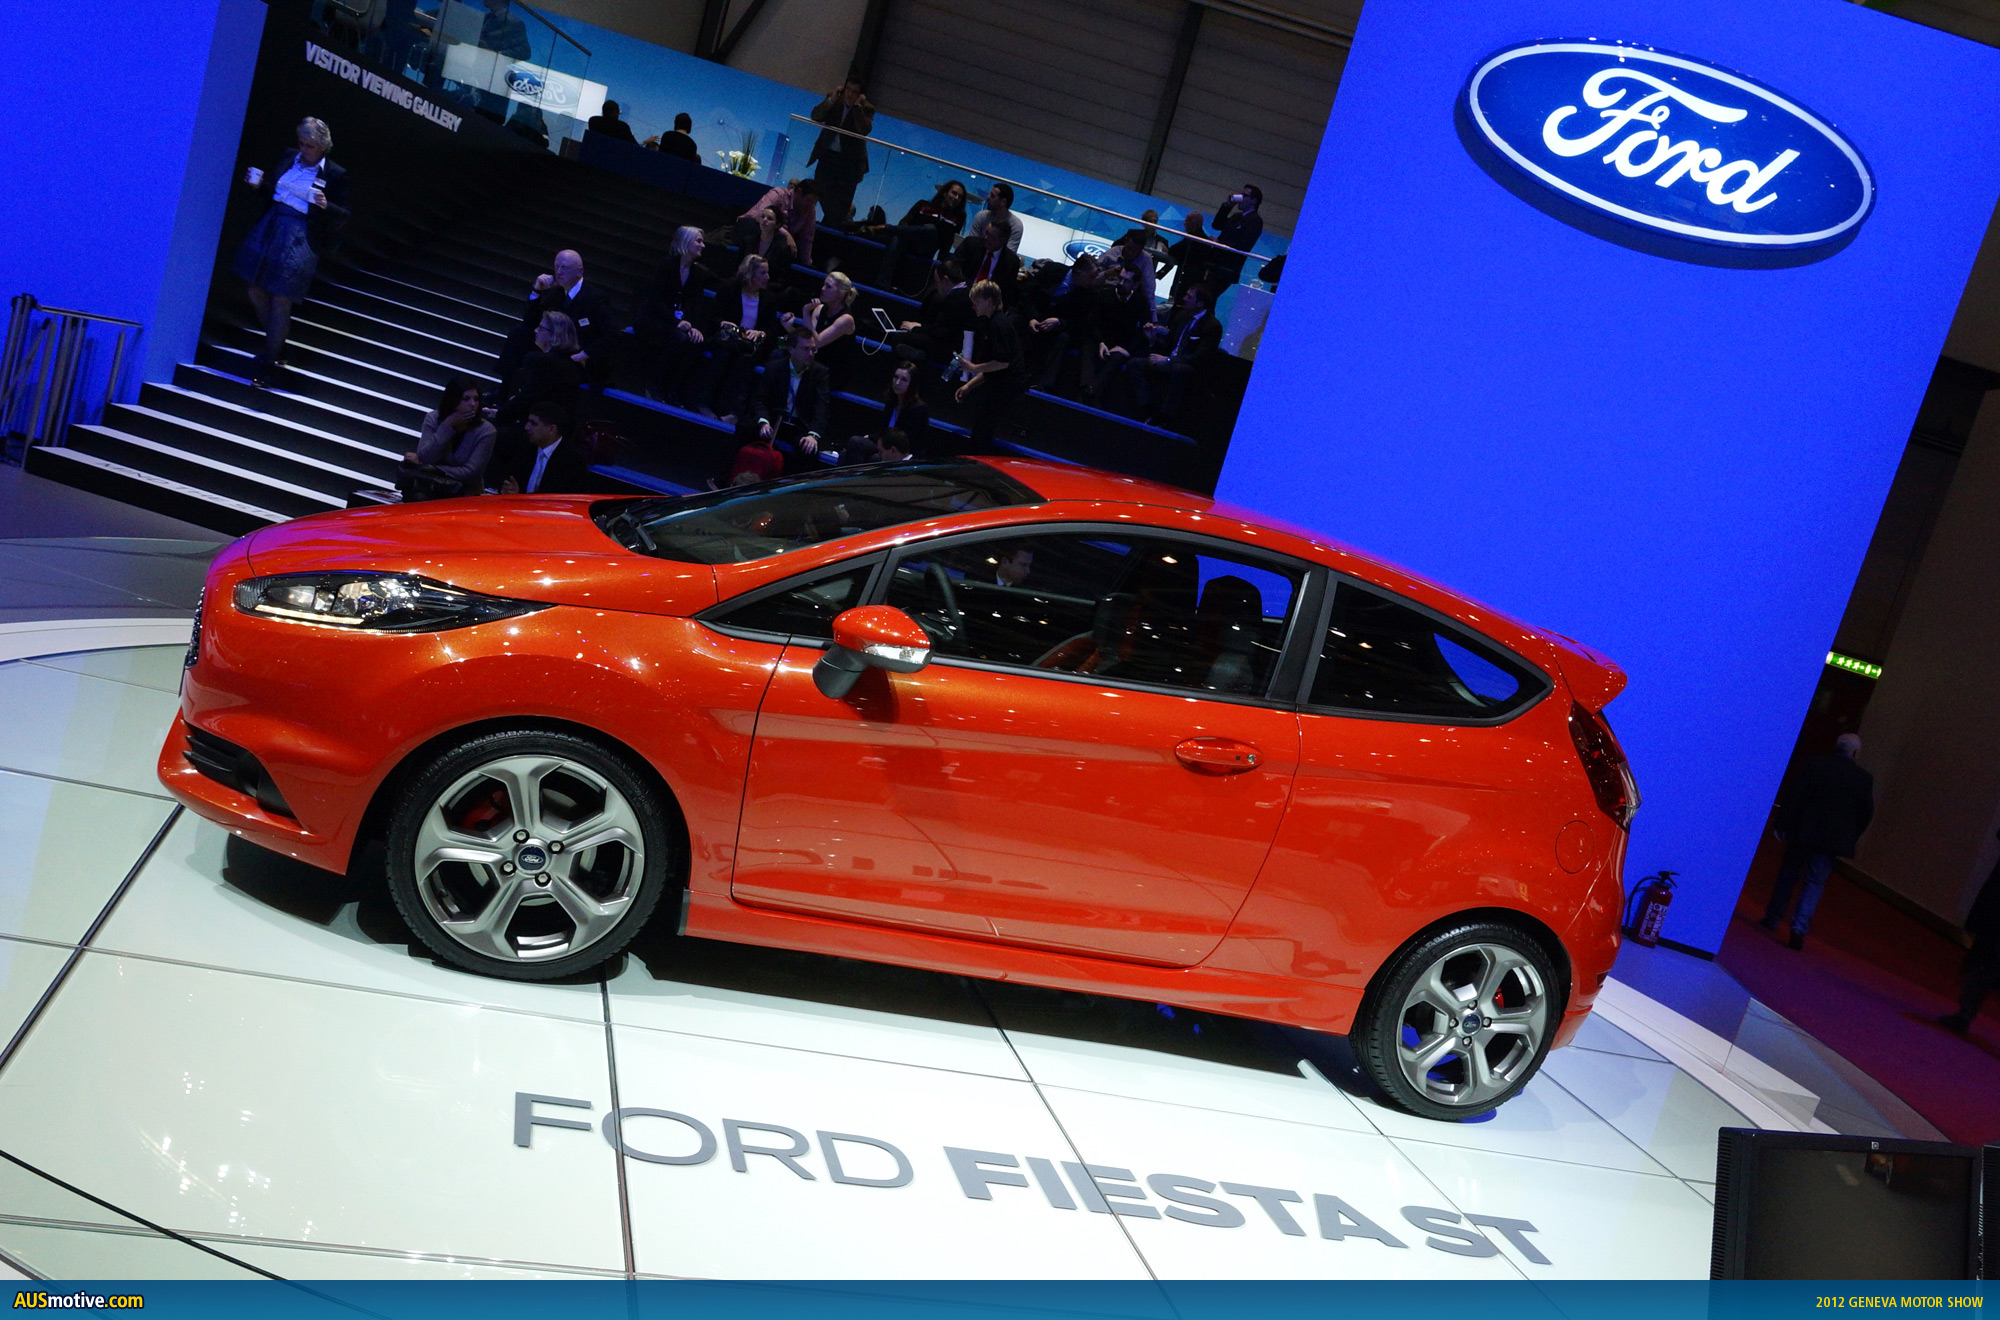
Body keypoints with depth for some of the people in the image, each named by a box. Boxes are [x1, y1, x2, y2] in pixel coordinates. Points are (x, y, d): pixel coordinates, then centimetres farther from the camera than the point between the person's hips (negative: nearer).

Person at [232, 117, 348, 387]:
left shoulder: (335, 175, -7)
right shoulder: (288, 158, 6)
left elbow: (343, 215, -6)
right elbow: (272, 188, 19)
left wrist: (325, 205, -24)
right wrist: (259, 183, -2)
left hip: (300, 240, -6)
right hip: (269, 230, 6)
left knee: (281, 301, -4)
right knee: (257, 289, 11)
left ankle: (268, 362, 8)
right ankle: (275, 342, 34)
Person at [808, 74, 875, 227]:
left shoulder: (866, 109, -9)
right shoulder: (834, 99, -1)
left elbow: (864, 130, -25)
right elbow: (815, 116, -10)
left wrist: (858, 106, -27)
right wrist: (831, 100, -22)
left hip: (849, 160, -3)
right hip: (828, 155, 4)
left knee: (842, 200, -4)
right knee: (822, 191, 5)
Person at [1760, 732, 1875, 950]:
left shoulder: (1816, 764, -4)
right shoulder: (1864, 779, -1)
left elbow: (1795, 796, -6)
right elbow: (1866, 812, 3)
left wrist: (1783, 824, 0)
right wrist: (1850, 838, 13)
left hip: (1803, 831, 0)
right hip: (1834, 839, 0)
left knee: (1788, 874, 15)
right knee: (1814, 882, 6)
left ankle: (1773, 918, 21)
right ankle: (1799, 928, -7)